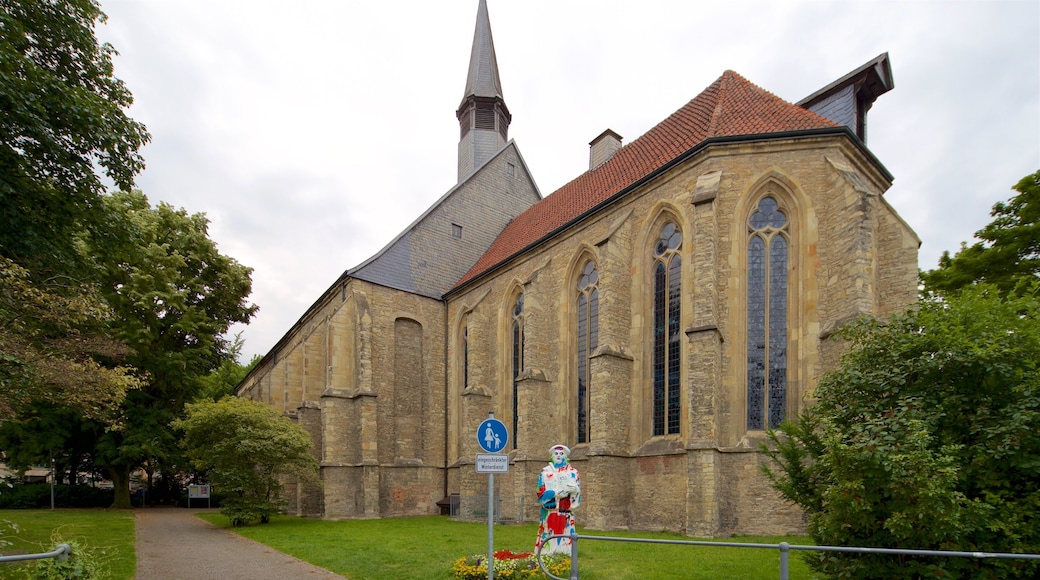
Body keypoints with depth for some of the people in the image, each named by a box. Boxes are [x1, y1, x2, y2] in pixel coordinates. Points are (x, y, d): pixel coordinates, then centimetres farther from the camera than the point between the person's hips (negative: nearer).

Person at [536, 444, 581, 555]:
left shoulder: (572, 472, 10)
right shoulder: (545, 472, 7)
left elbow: (577, 493, 6)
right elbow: (541, 494, -1)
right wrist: (558, 492, -13)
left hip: (565, 515, 1)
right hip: (549, 514, 0)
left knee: (565, 540, -6)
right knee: (548, 542, -5)